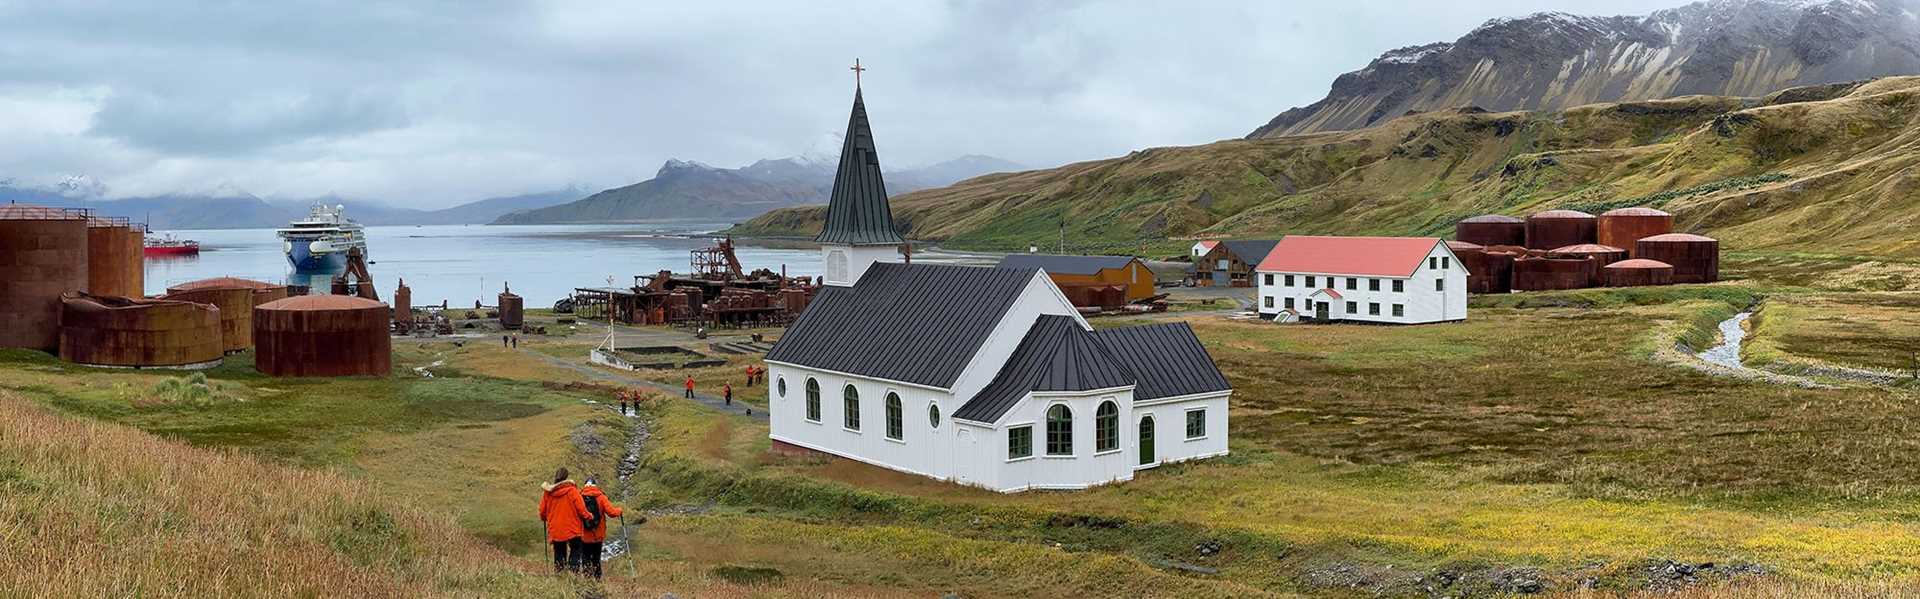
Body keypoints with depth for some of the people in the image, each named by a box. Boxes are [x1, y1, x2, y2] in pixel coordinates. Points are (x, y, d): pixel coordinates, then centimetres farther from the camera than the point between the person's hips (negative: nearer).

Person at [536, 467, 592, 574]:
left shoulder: (547, 492, 1)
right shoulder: (572, 490, -11)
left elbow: (542, 512, 10)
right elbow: (581, 508, -10)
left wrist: (545, 519, 31)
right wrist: (589, 517, 8)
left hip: (555, 530, 4)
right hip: (572, 529, -4)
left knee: (559, 554, 13)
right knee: (575, 551, 4)